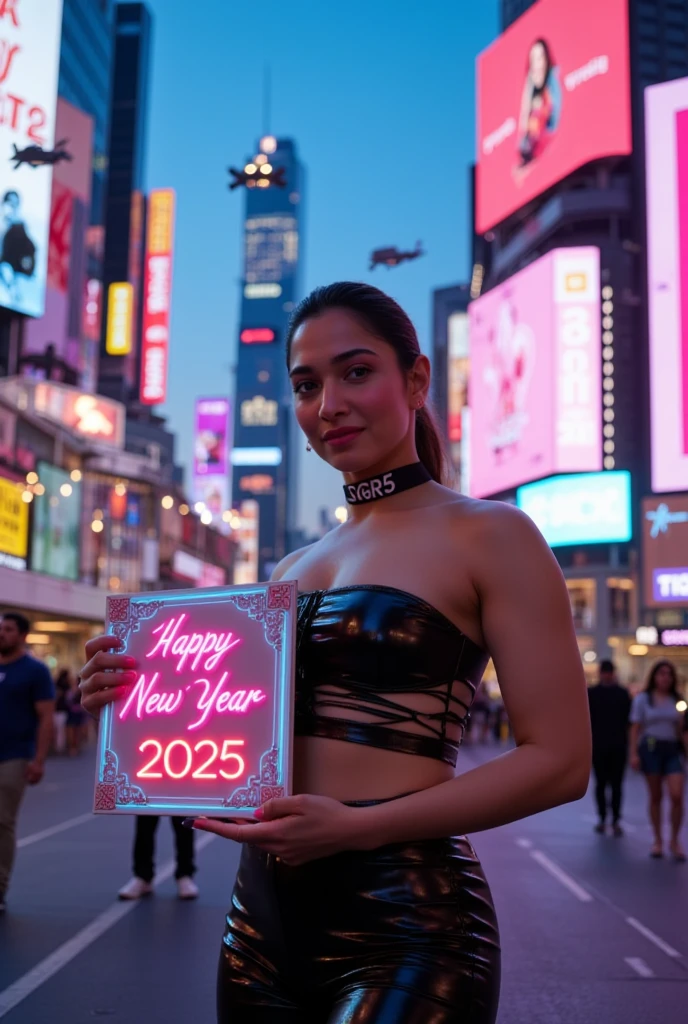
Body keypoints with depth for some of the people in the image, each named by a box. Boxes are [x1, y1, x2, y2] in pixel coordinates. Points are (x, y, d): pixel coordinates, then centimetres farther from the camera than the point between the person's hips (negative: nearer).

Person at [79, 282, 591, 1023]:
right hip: (263, 910, 6)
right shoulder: (291, 571, 12)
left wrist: (358, 825, -19)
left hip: (403, 925, -6)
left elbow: (560, 759, -10)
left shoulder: (489, 536, -5)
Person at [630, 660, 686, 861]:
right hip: (650, 747, -1)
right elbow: (636, 728, 1)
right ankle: (658, 841, 16)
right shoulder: (642, 698, 3)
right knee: (655, 797, 5)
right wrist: (633, 753, -6)